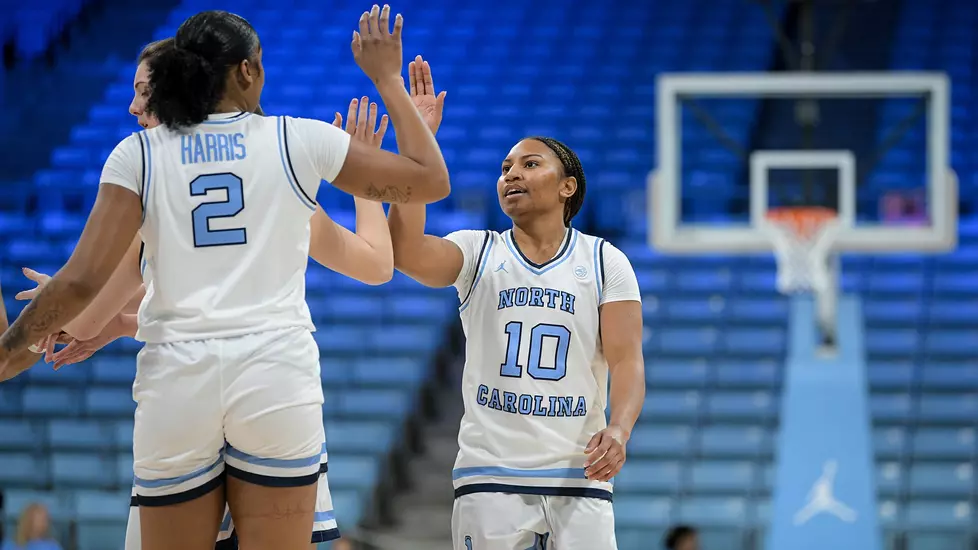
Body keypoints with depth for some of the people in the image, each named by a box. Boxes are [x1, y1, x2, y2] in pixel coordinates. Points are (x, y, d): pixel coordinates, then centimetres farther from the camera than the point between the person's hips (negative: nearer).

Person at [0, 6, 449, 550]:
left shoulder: (139, 154, 3)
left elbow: (83, 280, -4)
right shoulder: (299, 141, 3)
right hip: (276, 373, -1)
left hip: (176, 382, 1)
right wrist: (387, 78, 18)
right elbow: (431, 180, 9)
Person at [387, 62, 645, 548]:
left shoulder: (604, 262, 7)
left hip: (579, 475, 0)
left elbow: (626, 360, -1)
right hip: (490, 475, 0)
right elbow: (405, 250, -14)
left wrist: (619, 430, -21)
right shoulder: (477, 252, 7)